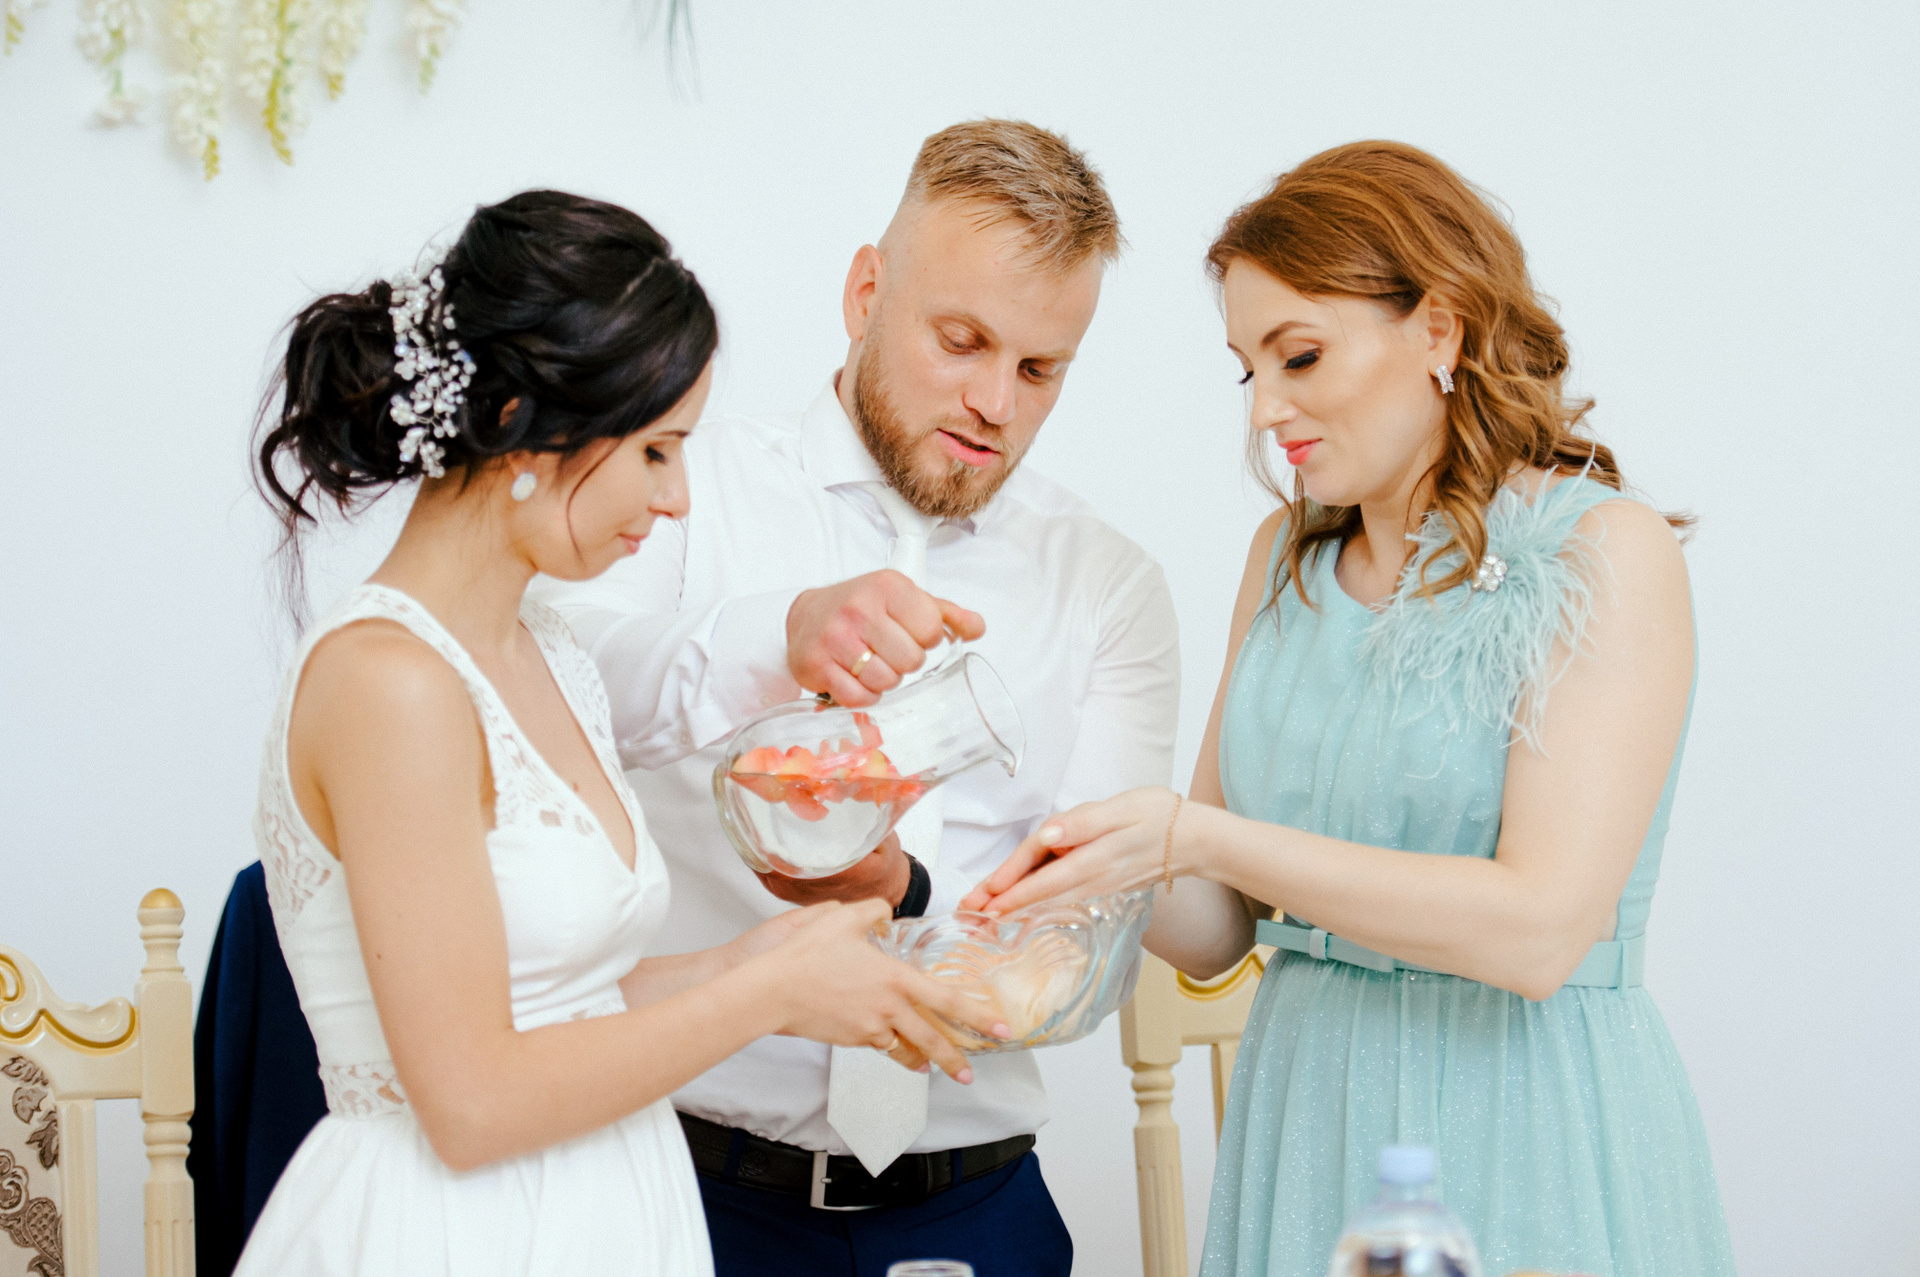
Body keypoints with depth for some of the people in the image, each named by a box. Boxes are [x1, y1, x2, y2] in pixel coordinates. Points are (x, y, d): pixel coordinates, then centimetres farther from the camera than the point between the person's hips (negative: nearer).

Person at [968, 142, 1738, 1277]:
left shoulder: (1608, 553, -10)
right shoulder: (1290, 554, 8)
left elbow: (1538, 928, -22)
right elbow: (1219, 928, 8)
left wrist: (1196, 836, -23)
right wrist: (1101, 865, -14)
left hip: (1527, 1141, -5)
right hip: (1304, 1120, 6)